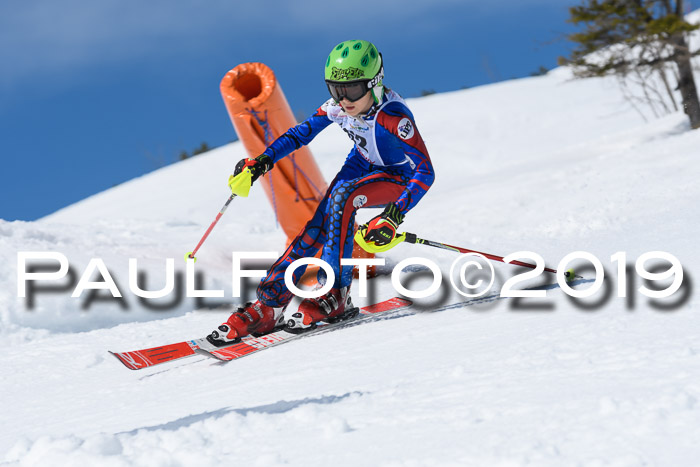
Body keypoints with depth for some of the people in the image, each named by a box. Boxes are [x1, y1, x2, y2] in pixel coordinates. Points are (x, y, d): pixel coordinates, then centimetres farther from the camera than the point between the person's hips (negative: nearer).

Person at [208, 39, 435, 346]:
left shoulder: (393, 117, -34)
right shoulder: (337, 106, -17)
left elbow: (425, 172, -33)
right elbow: (301, 134, -1)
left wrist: (393, 217, -43)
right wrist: (261, 162, -13)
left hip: (400, 178, -6)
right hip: (364, 164, 6)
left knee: (341, 197, -32)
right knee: (318, 226, -13)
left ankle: (335, 295, -25)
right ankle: (268, 305, -9)